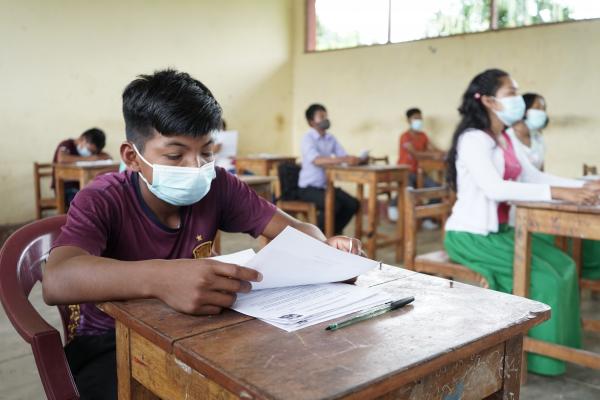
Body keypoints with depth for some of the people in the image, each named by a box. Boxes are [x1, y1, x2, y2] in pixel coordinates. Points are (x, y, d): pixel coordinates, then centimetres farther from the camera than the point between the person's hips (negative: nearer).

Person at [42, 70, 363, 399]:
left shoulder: (217, 187, -9)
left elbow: (295, 230, -6)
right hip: (107, 343, -3)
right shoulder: (101, 202, -20)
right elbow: (56, 281, -38)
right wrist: (160, 278, -57)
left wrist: (325, 248, -30)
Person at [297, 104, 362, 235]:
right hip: (308, 187, -7)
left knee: (353, 204, -11)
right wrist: (343, 160, -40)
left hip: (327, 185, 7)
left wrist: (355, 160, -21)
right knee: (334, 205, -29)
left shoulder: (331, 138, 7)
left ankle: (334, 232, 11)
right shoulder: (308, 139, -14)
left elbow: (344, 157, 2)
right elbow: (317, 160, -31)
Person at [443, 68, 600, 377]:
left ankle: (554, 347, 10)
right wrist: (560, 193, -35)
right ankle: (532, 352, 4)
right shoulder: (473, 139, -18)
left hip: (499, 231, 9)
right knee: (542, 279, -15)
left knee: (563, 266, 0)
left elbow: (533, 176, 8)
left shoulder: (506, 139, 11)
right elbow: (494, 188, -33)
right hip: (470, 236, -9)